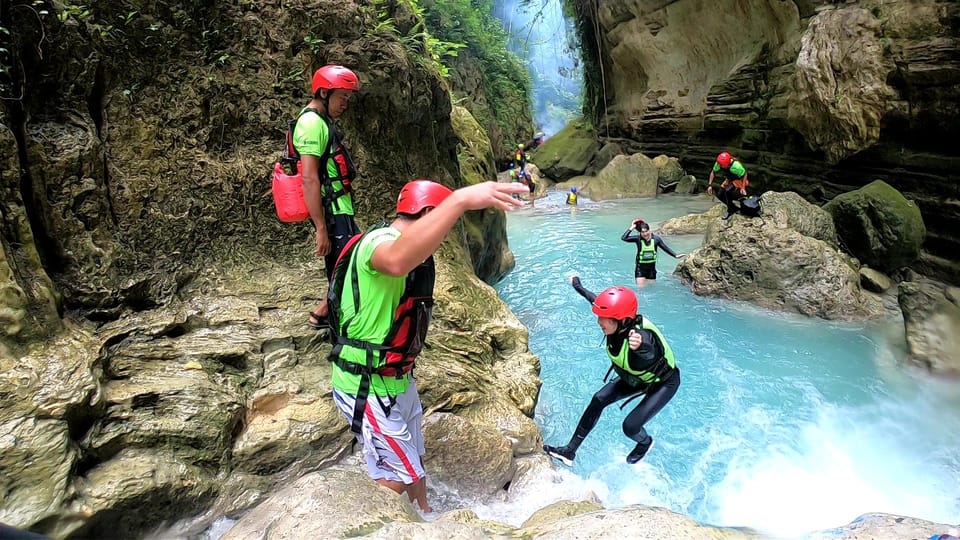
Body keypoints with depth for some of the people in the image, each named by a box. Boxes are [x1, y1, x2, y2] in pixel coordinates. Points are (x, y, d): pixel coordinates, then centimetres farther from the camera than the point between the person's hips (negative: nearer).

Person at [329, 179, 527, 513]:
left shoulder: (412, 248, 8)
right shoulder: (378, 241, -26)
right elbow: (397, 262, -54)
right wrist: (460, 200, -63)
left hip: (397, 379, 10)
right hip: (367, 388, -10)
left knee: (412, 460, 24)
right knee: (394, 476, 4)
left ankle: (424, 515, 45)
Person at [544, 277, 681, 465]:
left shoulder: (642, 336, -41)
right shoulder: (616, 326, -22)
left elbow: (649, 351, -66)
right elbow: (594, 298, -3)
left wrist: (639, 347, -89)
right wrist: (578, 286, 14)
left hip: (663, 383, -7)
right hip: (635, 378, 7)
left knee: (630, 426, -13)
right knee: (598, 400, -4)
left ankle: (645, 443, 25)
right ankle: (569, 451, 5)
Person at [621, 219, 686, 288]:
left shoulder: (656, 238, -6)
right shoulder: (638, 238, -13)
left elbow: (666, 248, 4)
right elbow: (623, 238, -25)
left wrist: (676, 256, 0)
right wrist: (631, 228, -23)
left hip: (652, 267, 3)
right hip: (640, 268, -3)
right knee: (640, 288, -6)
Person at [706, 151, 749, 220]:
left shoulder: (736, 166, -38)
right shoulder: (718, 164, -22)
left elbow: (744, 175, -24)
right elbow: (713, 173, -3)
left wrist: (743, 188, -28)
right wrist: (710, 185, -9)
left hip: (739, 180, -7)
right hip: (729, 180, 7)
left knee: (728, 191, -30)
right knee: (720, 195, -2)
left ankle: (730, 211, -10)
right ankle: (735, 208, 16)